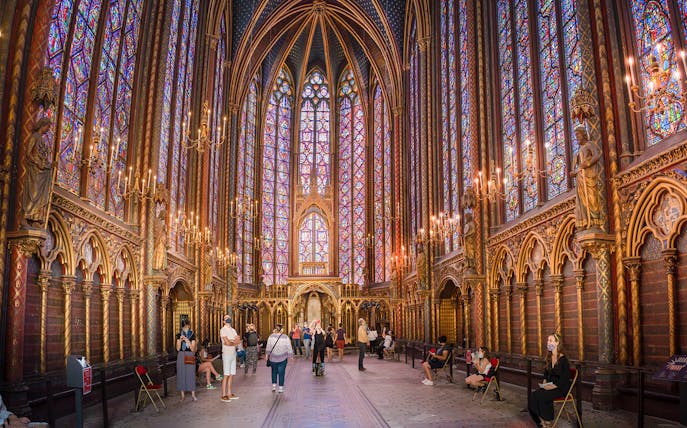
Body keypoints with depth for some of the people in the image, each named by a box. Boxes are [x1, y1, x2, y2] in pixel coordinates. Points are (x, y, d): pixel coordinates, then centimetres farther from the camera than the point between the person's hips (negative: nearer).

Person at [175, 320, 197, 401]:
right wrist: (180, 340, -15)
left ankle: (193, 394, 4)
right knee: (181, 374, 1)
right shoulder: (179, 335, 5)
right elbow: (178, 349, 0)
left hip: (190, 356, -2)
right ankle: (182, 394, 11)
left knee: (191, 374, -3)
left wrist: (187, 341, -17)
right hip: (181, 356, 2)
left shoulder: (192, 335, 1)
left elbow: (193, 349, -5)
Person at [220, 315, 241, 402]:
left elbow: (239, 340, 4)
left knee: (231, 375, 7)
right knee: (226, 375, -7)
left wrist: (230, 341, -13)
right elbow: (227, 342, -16)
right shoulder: (223, 330, -6)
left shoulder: (233, 330, 16)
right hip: (226, 354, -7)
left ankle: (229, 393, 13)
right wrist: (235, 341, -1)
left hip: (233, 354, 7)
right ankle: (223, 395, -3)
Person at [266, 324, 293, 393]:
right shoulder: (285, 337, -10)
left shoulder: (271, 336, -6)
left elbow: (268, 346, 2)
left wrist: (267, 354, 14)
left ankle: (274, 385, 16)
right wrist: (290, 356, 5)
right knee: (281, 372, 5)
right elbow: (289, 348, -5)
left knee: (274, 371, 18)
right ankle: (281, 388, 6)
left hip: (273, 358, 1)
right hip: (283, 358, -1)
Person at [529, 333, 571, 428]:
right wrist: (544, 383, 4)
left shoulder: (563, 359, -12)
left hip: (561, 388, -7)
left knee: (542, 396, -29)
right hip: (549, 386, 7)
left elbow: (565, 378, -16)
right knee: (533, 396, -19)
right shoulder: (549, 357, 11)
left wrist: (553, 386, -21)